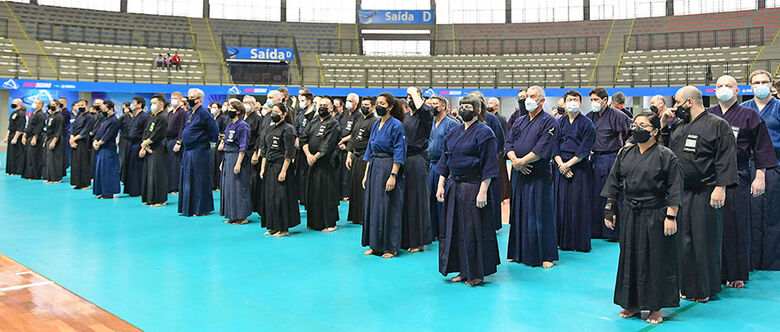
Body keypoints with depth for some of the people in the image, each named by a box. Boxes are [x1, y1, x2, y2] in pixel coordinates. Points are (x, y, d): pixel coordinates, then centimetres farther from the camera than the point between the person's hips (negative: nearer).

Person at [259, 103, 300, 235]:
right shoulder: (269, 129, 14)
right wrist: (262, 168, 9)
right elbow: (264, 150, 16)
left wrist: (284, 171, -18)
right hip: (269, 166, 8)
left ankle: (284, 228, 3)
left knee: (280, 197, -6)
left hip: (281, 165, -8)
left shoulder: (288, 129, -9)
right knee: (269, 196, 8)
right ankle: (273, 227, 18)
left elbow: (289, 153, -13)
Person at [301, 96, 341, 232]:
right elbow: (304, 138, 7)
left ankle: (330, 223, 5)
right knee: (312, 192, 11)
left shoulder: (333, 124, -7)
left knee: (326, 193, -4)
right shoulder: (313, 122, 14)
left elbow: (328, 145, -15)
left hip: (327, 163, -7)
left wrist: (315, 157, -13)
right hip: (312, 163, 7)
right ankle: (314, 222, 22)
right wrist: (308, 154, -8)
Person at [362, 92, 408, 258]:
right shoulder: (375, 125, 13)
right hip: (374, 168, 8)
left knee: (388, 207, -3)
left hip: (389, 168, -8)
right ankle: (375, 245, 20)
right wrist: (366, 174, 14)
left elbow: (399, 153, -14)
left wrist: (393, 175, -20)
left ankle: (391, 247, 7)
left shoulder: (396, 125, -10)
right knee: (372, 205, 10)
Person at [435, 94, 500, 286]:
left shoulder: (484, 133, -8)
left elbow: (488, 165, -12)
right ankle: (463, 270, 23)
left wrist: (483, 191, -18)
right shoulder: (454, 133, 13)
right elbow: (445, 160, 16)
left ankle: (477, 273, 11)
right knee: (454, 230, 10)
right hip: (453, 187, 7)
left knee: (473, 231, -2)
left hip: (473, 189, -7)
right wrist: (441, 185, 8)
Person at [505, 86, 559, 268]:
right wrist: (515, 160, -10)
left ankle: (545, 256, 6)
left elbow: (542, 149, -16)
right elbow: (509, 143, 9)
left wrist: (521, 161, -14)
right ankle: (518, 253, 22)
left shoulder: (549, 122, -6)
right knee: (519, 214, 11)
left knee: (539, 216, -3)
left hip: (539, 176, -6)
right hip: (519, 175, 6)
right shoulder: (519, 121, 14)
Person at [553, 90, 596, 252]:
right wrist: (561, 164, -8)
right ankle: (562, 240, 13)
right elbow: (554, 146, 6)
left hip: (579, 168, -4)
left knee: (578, 205, -2)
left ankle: (579, 242, 6)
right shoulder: (559, 122, 11)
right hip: (561, 167, 4)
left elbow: (584, 150, -7)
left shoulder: (587, 123, -1)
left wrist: (568, 164, -12)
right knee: (561, 204, 4)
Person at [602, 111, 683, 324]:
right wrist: (609, 211, 9)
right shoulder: (625, 154, 8)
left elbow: (674, 189, -8)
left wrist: (671, 216, -13)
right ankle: (633, 304, 22)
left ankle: (655, 307, 14)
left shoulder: (666, 156, -6)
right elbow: (613, 184, 12)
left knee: (655, 259, 2)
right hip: (630, 216, 5)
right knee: (630, 257, 9)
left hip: (655, 216, -5)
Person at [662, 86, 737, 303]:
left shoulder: (717, 125, -5)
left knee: (703, 242, 3)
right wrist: (663, 123, 8)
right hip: (678, 193, 6)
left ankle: (704, 289, 16)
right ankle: (685, 285, 21)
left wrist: (720, 188, -18)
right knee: (682, 240, 9)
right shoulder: (677, 125, 14)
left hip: (704, 194, -6)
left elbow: (725, 160, -10)